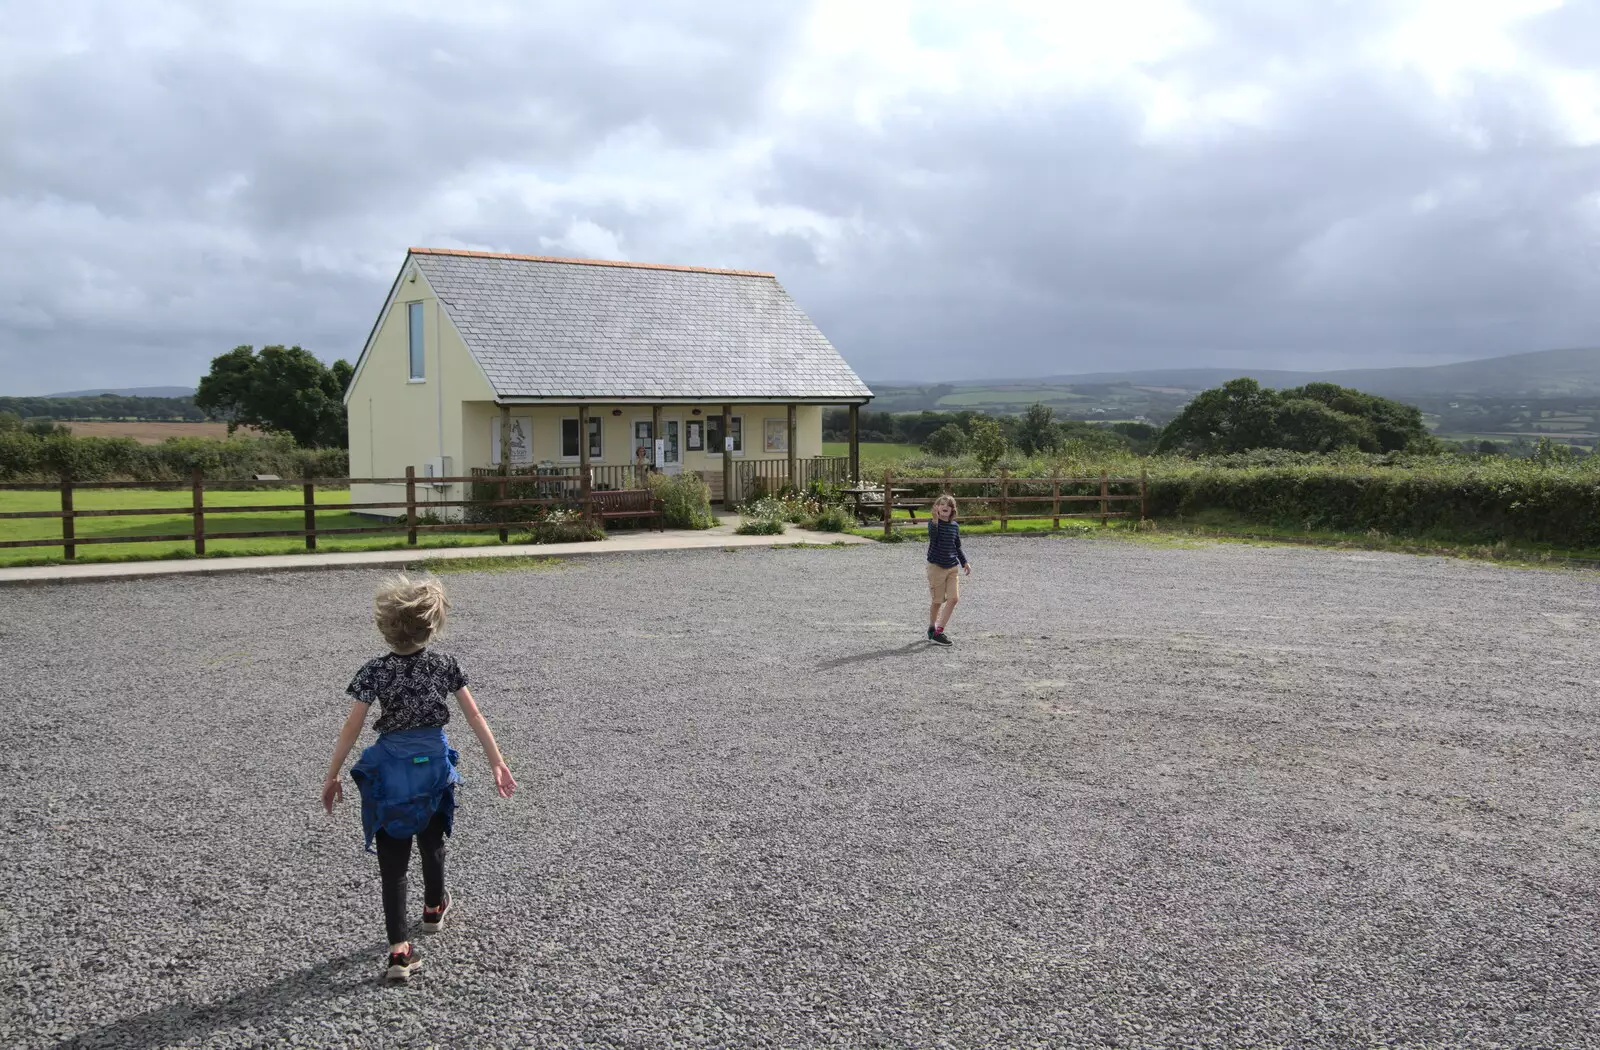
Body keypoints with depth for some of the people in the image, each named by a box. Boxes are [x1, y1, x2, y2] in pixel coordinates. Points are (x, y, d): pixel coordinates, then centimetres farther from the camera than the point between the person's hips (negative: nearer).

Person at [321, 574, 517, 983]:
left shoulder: (375, 671, -13)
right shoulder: (445, 664, -7)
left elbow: (352, 727, -12)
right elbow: (474, 715, -3)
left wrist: (332, 777, -3)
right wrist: (497, 763, 3)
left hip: (391, 769, -2)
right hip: (434, 764, 3)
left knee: (393, 864, 3)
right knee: (432, 843, 27)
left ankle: (399, 949, -5)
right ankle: (434, 907, 49)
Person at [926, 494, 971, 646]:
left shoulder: (955, 526, 7)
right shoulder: (933, 523, -10)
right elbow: (933, 536, -32)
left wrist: (965, 562, 11)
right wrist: (935, 520, -46)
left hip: (952, 567, 5)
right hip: (936, 566, -5)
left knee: (954, 598, -7)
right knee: (938, 601, 3)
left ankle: (938, 631, 2)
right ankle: (932, 630, 22)